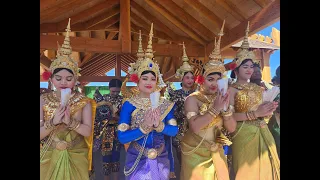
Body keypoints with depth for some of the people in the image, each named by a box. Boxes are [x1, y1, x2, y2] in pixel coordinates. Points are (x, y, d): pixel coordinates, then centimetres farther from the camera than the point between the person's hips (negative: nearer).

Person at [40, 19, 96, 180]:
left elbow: (88, 131, -11)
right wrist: (54, 121, -23)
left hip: (76, 158, 0)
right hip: (50, 158, 1)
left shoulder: (84, 101, -7)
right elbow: (40, 135, -6)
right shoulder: (43, 100, -5)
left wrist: (70, 121, -26)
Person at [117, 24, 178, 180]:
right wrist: (143, 127, -26)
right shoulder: (129, 105, -12)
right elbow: (121, 137, -16)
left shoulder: (164, 104, -3)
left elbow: (174, 131, -5)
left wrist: (159, 125, -22)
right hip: (137, 160, -3)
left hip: (160, 160, 3)